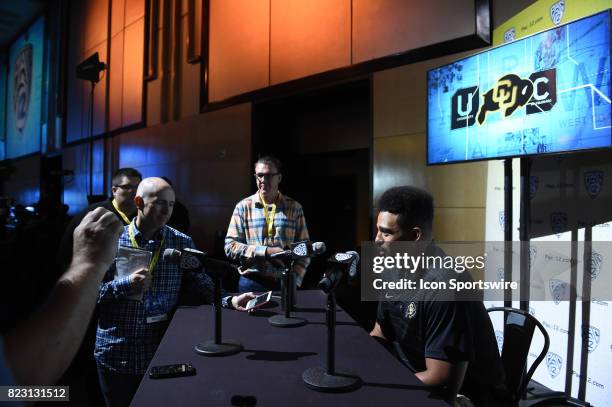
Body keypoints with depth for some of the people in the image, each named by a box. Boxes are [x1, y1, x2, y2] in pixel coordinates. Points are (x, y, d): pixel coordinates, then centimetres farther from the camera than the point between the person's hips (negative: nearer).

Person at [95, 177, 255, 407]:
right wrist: (124, 286, -20)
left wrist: (231, 301, -21)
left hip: (163, 355, 0)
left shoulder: (182, 243, 0)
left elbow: (203, 287, -4)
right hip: (115, 355, 0)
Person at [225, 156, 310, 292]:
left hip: (285, 283, 1)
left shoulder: (294, 207, 3)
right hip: (252, 283, 0)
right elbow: (230, 246, -3)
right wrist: (266, 251, -14)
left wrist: (294, 281, -8)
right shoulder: (243, 207, 1)